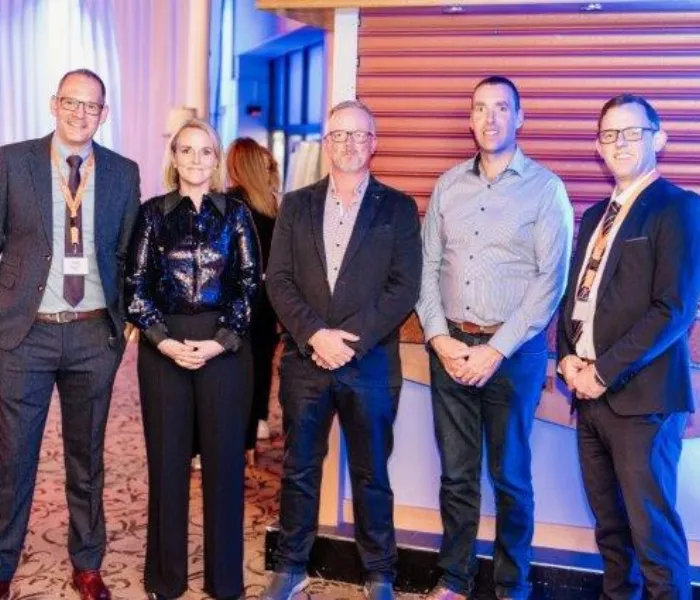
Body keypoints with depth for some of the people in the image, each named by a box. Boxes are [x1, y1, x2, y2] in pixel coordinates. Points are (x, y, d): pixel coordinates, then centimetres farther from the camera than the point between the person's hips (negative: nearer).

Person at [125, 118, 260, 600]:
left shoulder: (236, 213, 4)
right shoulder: (153, 213, 5)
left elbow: (250, 283, 0)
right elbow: (136, 284, 3)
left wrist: (222, 340, -10)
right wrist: (163, 340, -9)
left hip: (225, 347, 0)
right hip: (163, 348, 1)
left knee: (224, 460, 4)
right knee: (167, 460, 6)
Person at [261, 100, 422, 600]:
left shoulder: (399, 208, 3)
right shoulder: (296, 205, 9)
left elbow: (404, 288, -5)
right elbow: (278, 281, 2)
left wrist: (352, 340, -13)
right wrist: (315, 335, -12)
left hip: (371, 363, -2)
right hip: (305, 360, 2)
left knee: (371, 476, 8)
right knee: (299, 470, 11)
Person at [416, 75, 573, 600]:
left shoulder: (545, 187, -3)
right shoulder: (448, 185, 9)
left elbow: (551, 278, -9)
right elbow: (428, 267, 7)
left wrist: (498, 350, -13)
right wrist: (439, 338, -5)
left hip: (514, 351, -3)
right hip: (450, 346, 3)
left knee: (510, 476, 7)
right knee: (456, 473, 11)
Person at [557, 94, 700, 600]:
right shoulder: (596, 216, 17)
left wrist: (605, 372, -15)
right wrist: (568, 358, 0)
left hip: (642, 395, -7)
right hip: (590, 393, 7)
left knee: (652, 528, -1)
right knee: (609, 523, 16)